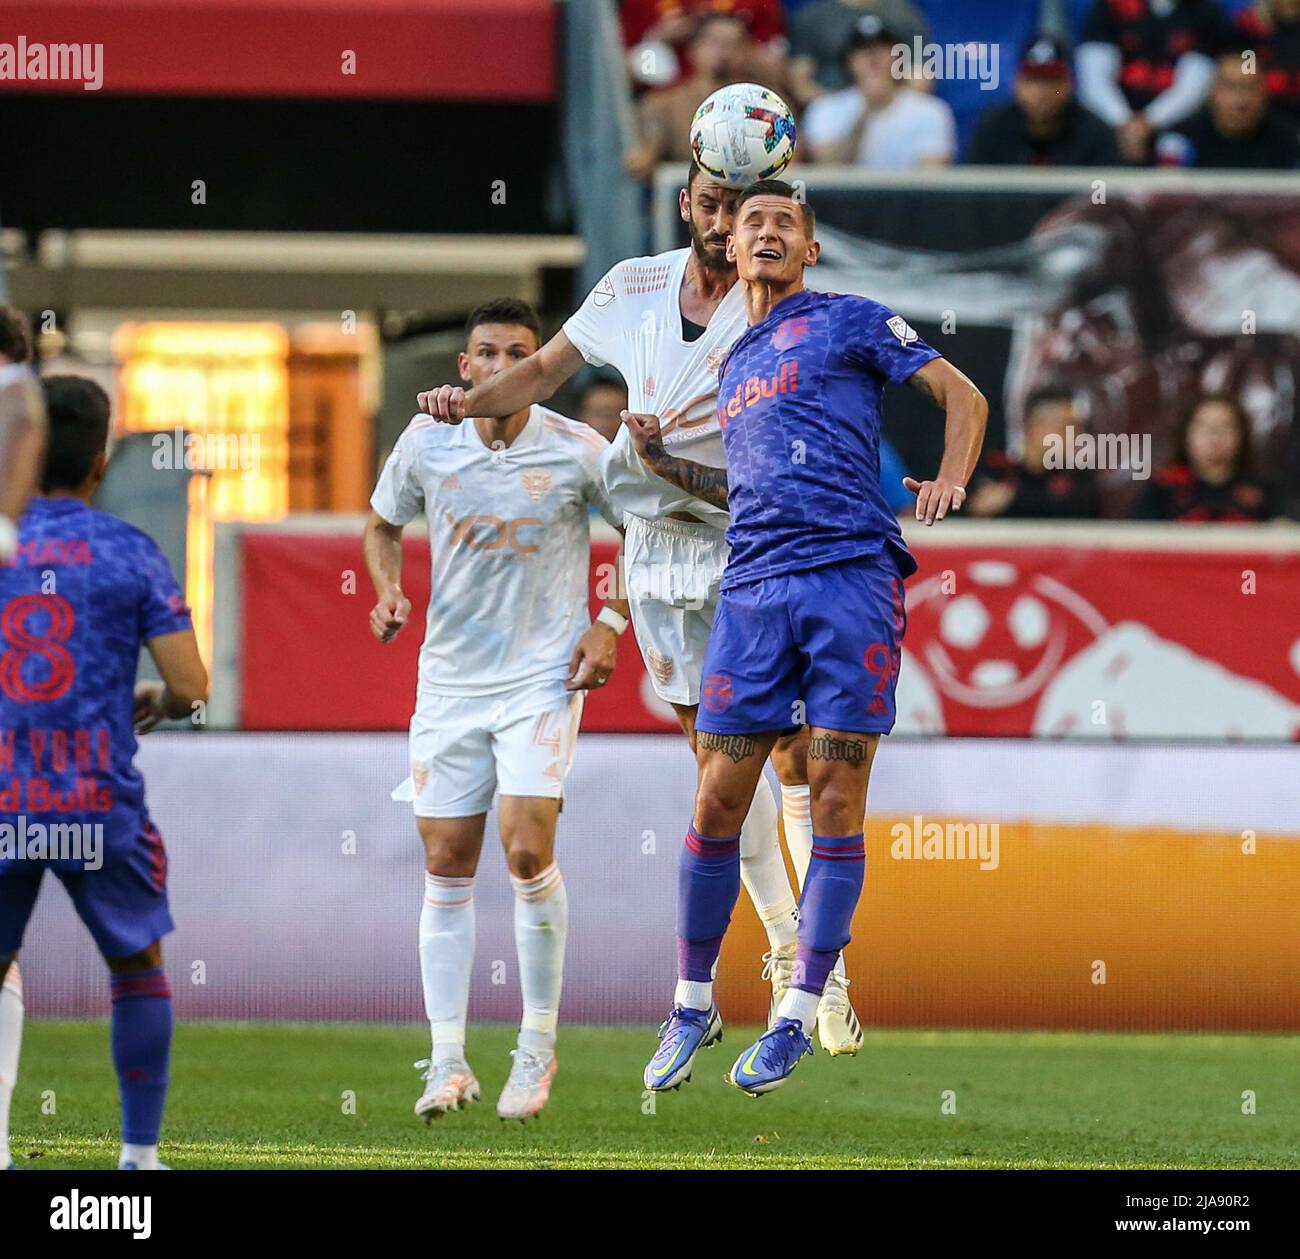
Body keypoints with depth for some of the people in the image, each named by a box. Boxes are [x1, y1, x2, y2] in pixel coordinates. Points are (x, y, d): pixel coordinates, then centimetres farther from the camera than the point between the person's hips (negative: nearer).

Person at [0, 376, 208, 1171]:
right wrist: (151, 706, 16)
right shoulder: (131, 554, -2)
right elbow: (191, 688, -6)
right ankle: (140, 1152, 17)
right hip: (99, 807, -1)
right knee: (138, 966, 18)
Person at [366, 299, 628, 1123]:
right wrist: (390, 589, -4)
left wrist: (611, 623, -4)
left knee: (527, 850, -16)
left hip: (545, 675, -3)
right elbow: (384, 524, 16)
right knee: (447, 866, 1)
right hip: (450, 677, 3)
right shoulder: (427, 442, -2)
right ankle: (448, 1062, 6)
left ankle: (539, 1046, 0)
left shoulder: (578, 451, -8)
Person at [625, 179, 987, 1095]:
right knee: (718, 801, 0)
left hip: (851, 575, -5)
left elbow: (964, 396, 7)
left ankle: (799, 1018, -1)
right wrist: (665, 465, 21)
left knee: (837, 798, -6)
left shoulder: (849, 323, 9)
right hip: (752, 588, 5)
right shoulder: (735, 366, 26)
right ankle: (693, 1007, 12)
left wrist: (951, 476, -10)